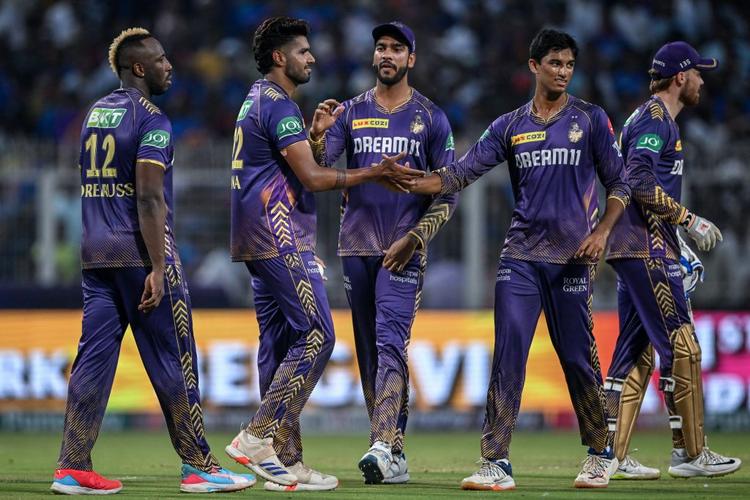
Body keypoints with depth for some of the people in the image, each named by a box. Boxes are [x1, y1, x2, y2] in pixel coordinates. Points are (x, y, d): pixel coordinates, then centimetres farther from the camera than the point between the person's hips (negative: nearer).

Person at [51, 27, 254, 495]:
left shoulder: (95, 114, 14)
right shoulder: (151, 119, -11)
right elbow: (149, 198, -18)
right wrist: (158, 268, -20)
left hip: (96, 251, 7)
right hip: (139, 252, -7)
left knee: (94, 356, 5)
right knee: (173, 363, -1)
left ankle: (73, 468, 0)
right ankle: (199, 466, 4)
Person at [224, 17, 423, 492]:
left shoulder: (258, 101, 21)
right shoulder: (279, 104, -12)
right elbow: (311, 177, -16)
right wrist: (375, 174, -11)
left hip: (260, 241, 11)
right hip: (281, 238, -11)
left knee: (279, 344, 8)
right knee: (316, 335, -11)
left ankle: (286, 459, 8)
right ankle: (259, 436, -14)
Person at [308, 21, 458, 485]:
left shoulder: (431, 118, 2)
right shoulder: (351, 112, 9)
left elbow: (448, 193, 1)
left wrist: (414, 238, -11)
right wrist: (318, 134, -25)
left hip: (404, 250, -4)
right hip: (356, 246, 4)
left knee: (390, 344, -17)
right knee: (368, 351, 5)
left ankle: (385, 446, -27)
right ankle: (393, 453, 11)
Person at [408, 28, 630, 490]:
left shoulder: (590, 119, 4)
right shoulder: (510, 126, 10)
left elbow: (619, 184, 6)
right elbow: (461, 174, 5)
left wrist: (602, 232, -9)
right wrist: (408, 185, -10)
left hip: (573, 257, -2)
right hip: (521, 256, 2)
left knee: (578, 359, 1)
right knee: (508, 357, -7)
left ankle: (601, 455, 19)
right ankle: (497, 464, -9)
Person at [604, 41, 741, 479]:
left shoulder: (654, 118, 22)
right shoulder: (655, 118, -10)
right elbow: (641, 183, -22)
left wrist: (678, 257, 23)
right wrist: (689, 220, -18)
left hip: (635, 249, 11)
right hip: (646, 248, -11)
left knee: (638, 349, 8)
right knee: (681, 344, -8)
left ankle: (613, 455, 6)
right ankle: (691, 453, -6)